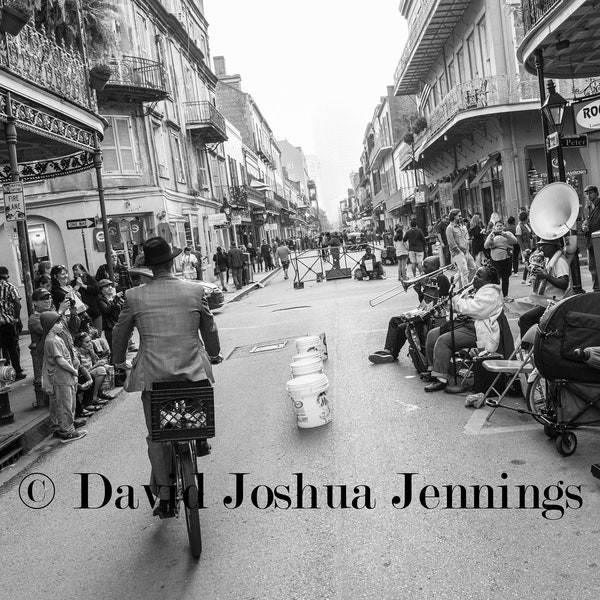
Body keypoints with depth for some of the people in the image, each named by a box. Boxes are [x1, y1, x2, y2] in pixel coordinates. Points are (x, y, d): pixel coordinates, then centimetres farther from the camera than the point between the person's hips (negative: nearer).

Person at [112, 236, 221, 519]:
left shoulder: (134, 297, -3)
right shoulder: (195, 291, -3)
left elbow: (120, 334, 10)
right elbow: (210, 331, 9)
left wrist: (120, 361, 30)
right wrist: (214, 355, 29)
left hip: (153, 375, 0)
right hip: (193, 371, 0)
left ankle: (164, 498, 18)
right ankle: (200, 438, 30)